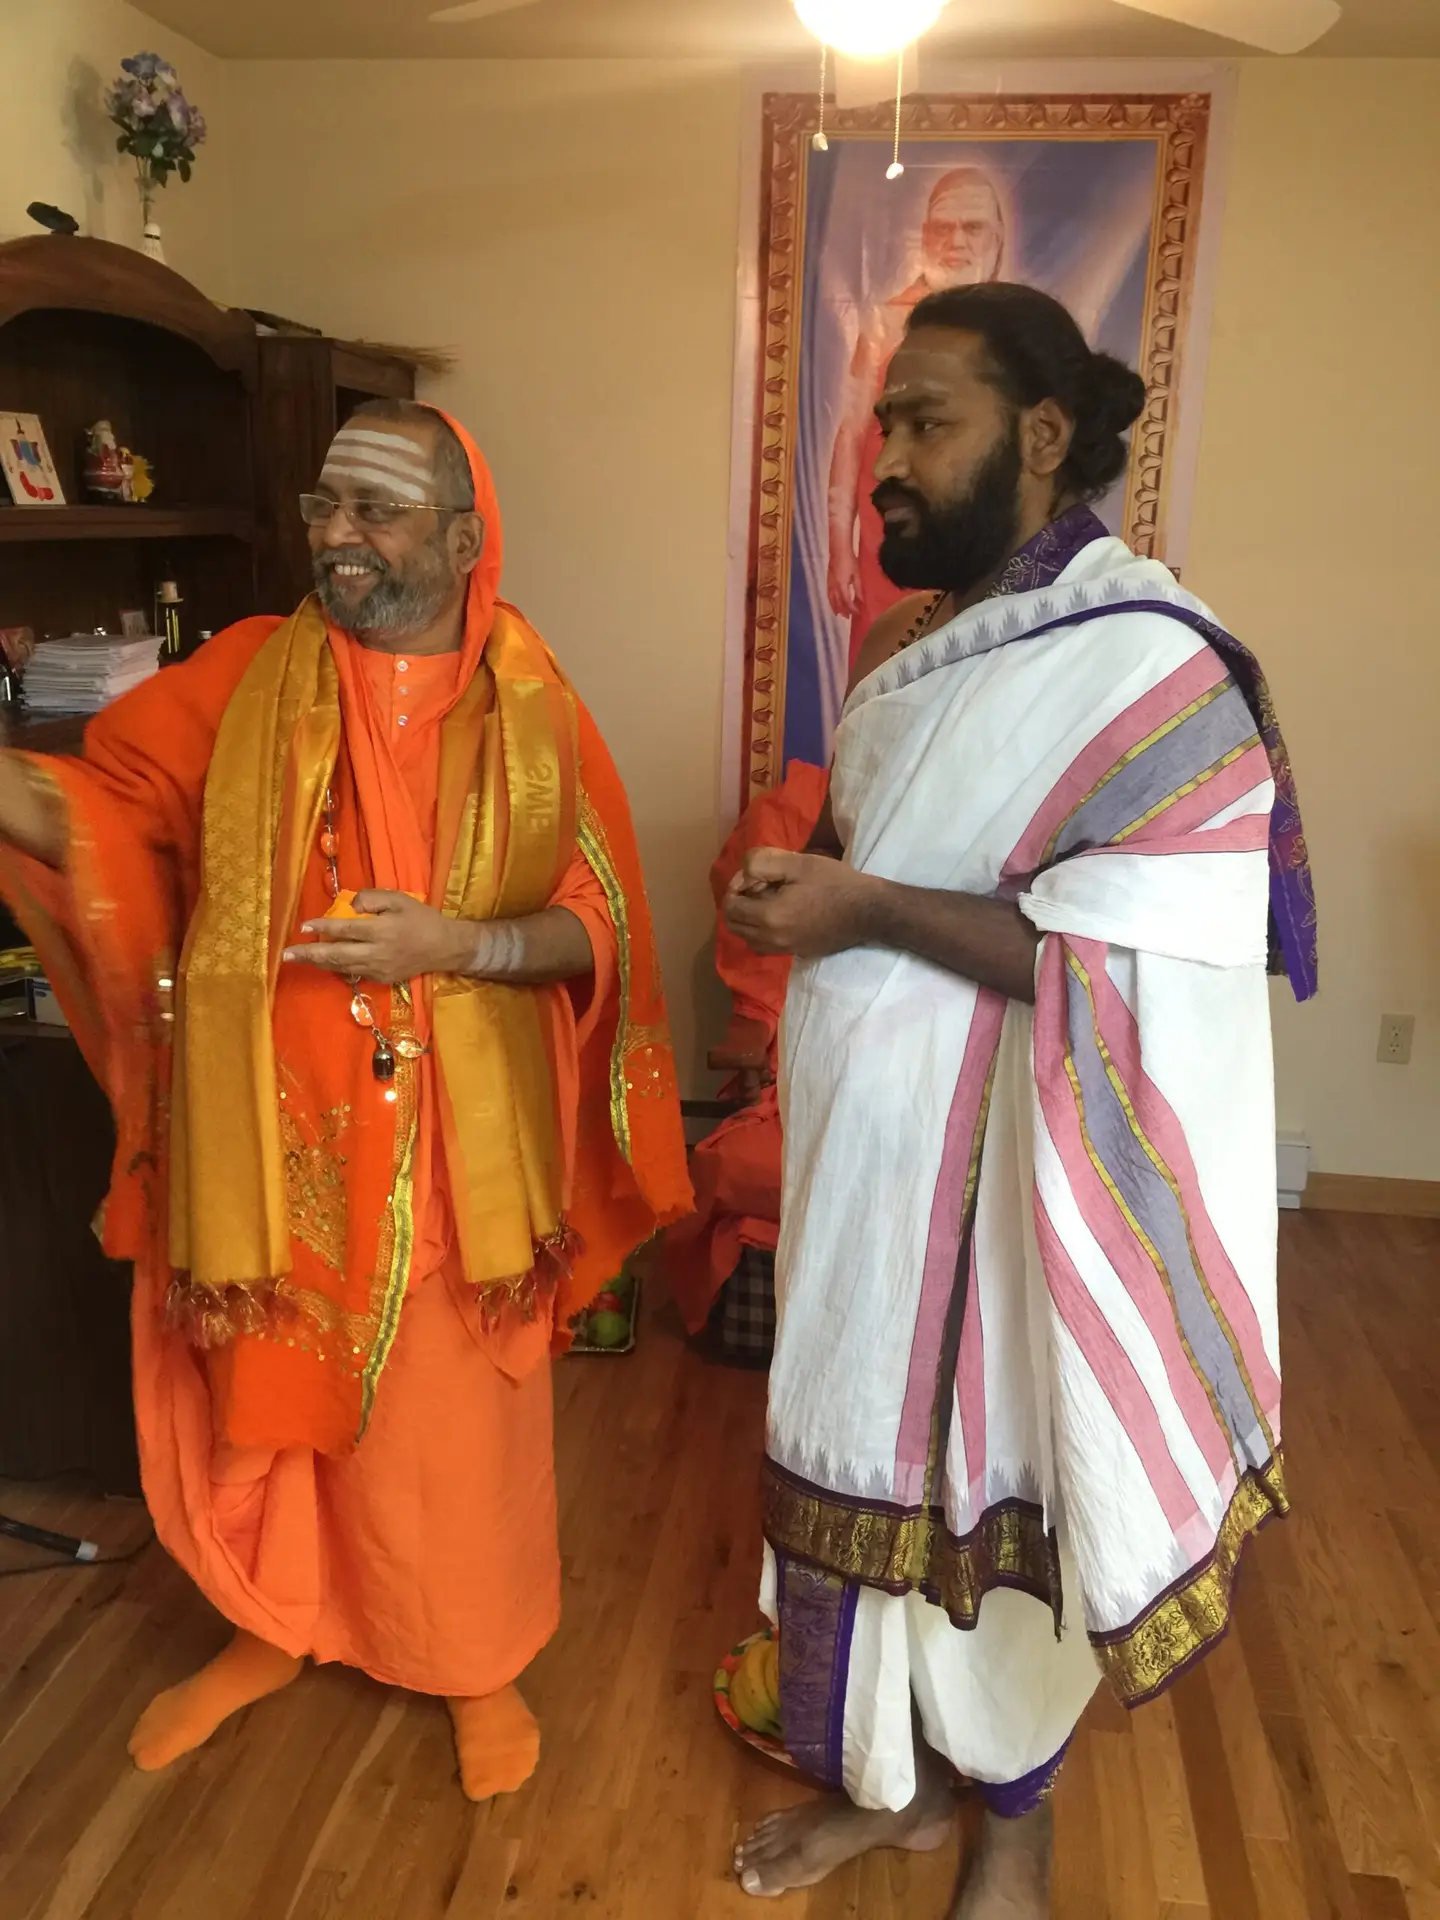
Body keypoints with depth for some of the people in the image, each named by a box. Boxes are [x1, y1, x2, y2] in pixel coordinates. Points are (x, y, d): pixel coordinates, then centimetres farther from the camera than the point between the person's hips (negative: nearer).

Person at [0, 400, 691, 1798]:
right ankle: (274, 1627, 47)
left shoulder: (533, 711, -4)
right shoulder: (244, 675, -1)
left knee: (452, 1419, 13)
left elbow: (602, 932, -4)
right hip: (268, 1132, 2)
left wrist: (458, 945, -19)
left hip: (451, 1148, -1)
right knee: (266, 1397, 19)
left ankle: (479, 1661, 39)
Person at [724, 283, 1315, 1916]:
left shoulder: (1146, 664, -16)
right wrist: (799, 884, 2)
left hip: (1003, 1176, -7)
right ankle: (889, 1776, 43)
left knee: (1001, 1487, 12)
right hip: (870, 1153, 7)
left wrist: (869, 909, -22)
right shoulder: (911, 643, 9)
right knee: (869, 1460, 17)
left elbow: (1134, 973, -22)